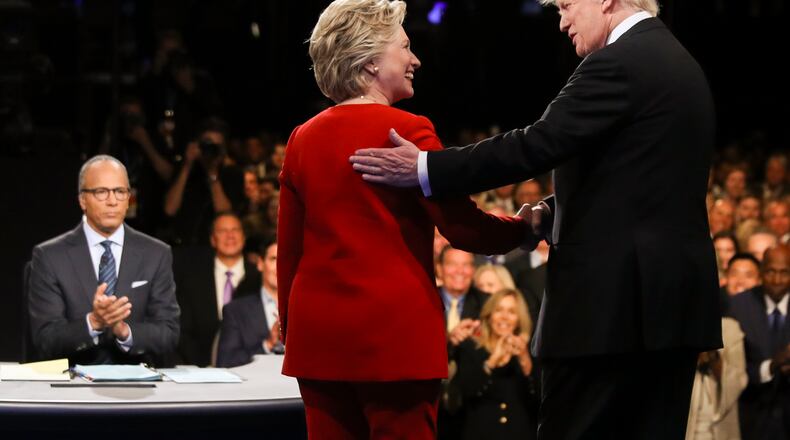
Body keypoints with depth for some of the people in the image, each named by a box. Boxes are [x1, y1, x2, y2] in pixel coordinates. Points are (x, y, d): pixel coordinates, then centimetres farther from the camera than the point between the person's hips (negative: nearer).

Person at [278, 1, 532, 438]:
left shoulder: (303, 139, 8)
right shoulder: (406, 131, -8)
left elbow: (289, 250, 12)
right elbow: (461, 226, -9)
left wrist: (291, 328, 21)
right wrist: (525, 226, 8)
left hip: (318, 333, 6)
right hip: (395, 333, -5)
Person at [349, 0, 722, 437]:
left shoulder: (618, 63, -12)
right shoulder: (681, 64, 18)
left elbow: (538, 144, -18)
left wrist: (424, 170, -15)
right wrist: (553, 211, 10)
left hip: (615, 296, -9)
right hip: (677, 300, 9)